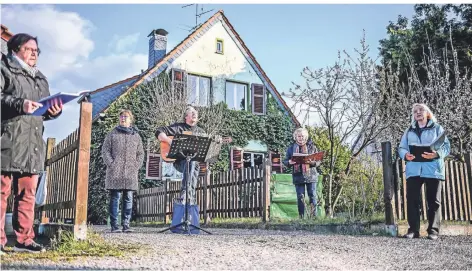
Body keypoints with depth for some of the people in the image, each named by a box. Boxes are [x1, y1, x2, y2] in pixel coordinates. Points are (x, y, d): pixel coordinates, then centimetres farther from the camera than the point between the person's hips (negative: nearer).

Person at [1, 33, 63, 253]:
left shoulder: (40, 79, 25)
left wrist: (53, 112, 5)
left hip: (33, 145, 6)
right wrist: (19, 104, -22)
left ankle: (24, 239, 11)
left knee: (27, 194, 6)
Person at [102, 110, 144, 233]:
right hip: (115, 172, -2)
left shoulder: (136, 136, 14)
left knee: (128, 199, 3)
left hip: (131, 173, 2)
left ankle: (126, 224, 9)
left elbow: (140, 153, 14)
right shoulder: (112, 134, 8)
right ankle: (114, 225, 2)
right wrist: (111, 164, -9)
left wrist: (137, 166, 0)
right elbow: (105, 150, 3)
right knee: (115, 198, -1)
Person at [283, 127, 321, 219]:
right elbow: (285, 161, 10)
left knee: (312, 196, 0)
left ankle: (314, 216, 7)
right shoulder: (291, 148, 8)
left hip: (311, 176, -1)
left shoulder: (312, 147, 5)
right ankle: (301, 217, 10)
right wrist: (289, 162, -14)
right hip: (298, 176, 1)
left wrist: (312, 162, -17)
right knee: (300, 198, 3)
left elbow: (318, 161, 5)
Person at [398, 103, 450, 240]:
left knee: (433, 201, 0)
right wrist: (405, 155, -12)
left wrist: (437, 154, -20)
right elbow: (401, 148, 12)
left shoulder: (437, 128, 11)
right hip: (413, 170, 2)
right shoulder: (409, 131, 19)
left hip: (433, 169, -2)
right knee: (412, 200, -4)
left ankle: (433, 230, 5)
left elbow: (446, 146, 1)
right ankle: (413, 229, 0)